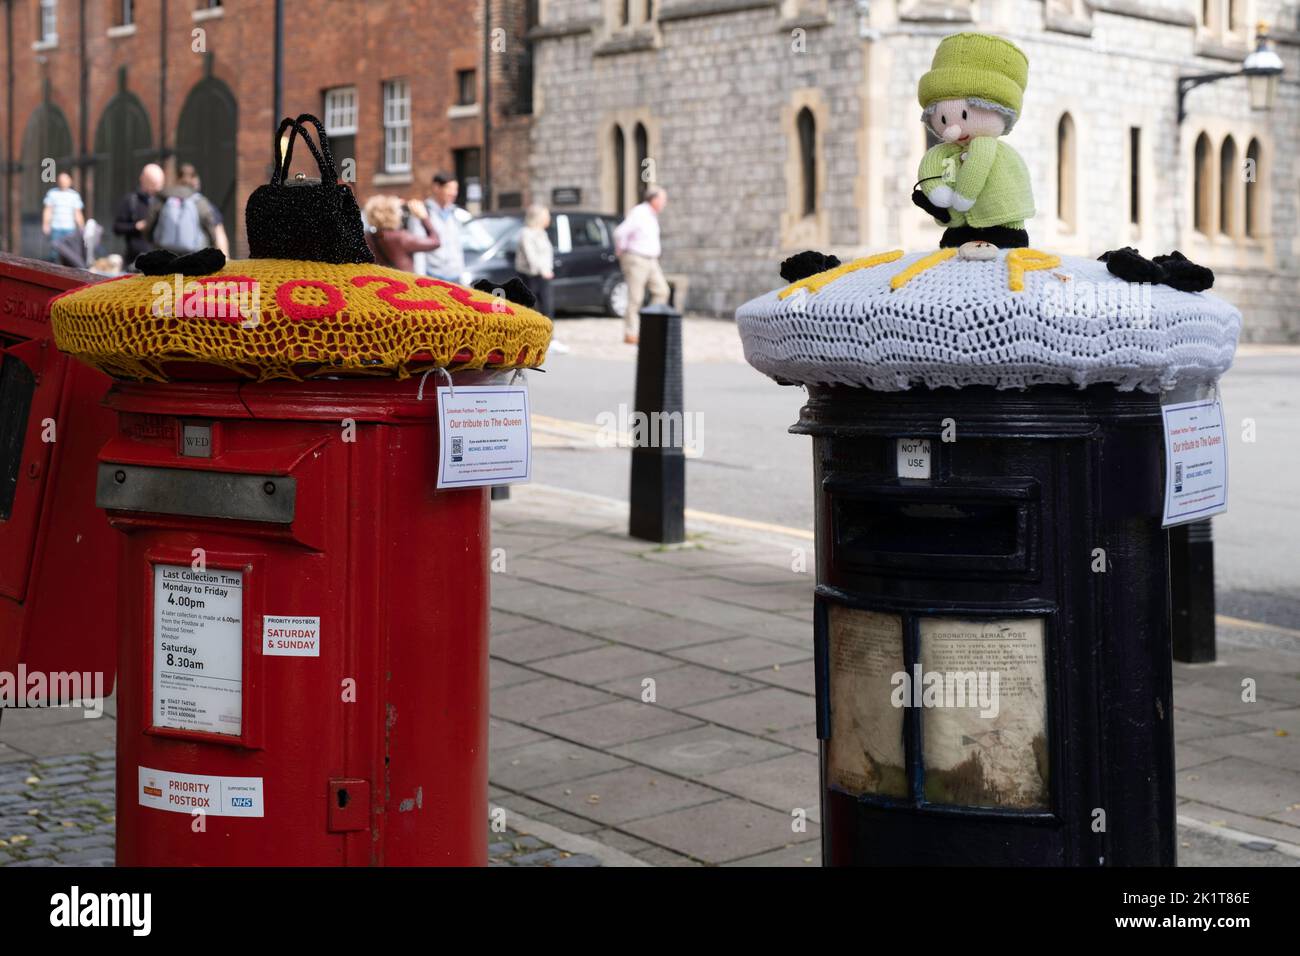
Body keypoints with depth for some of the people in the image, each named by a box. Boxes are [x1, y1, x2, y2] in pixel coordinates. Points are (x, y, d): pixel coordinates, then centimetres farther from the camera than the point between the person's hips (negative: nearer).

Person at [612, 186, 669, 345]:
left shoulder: (652, 215, 12)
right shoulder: (639, 213, -18)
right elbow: (620, 232, -25)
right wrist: (620, 251, -9)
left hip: (650, 260, 9)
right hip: (636, 260, -9)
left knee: (661, 290, 0)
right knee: (635, 297, -6)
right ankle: (630, 334, 0)